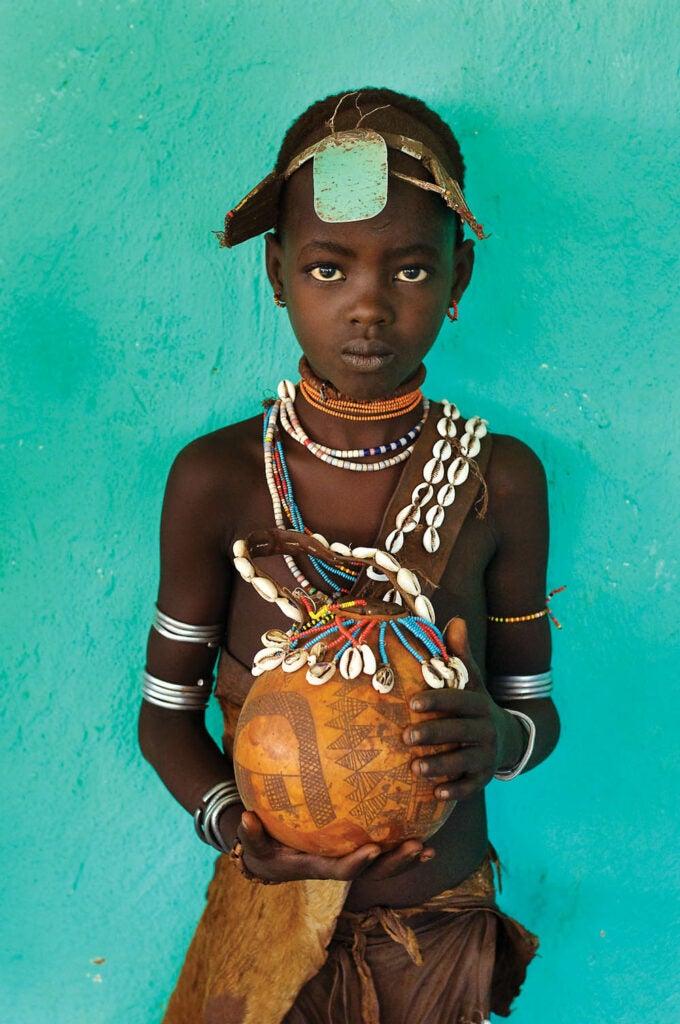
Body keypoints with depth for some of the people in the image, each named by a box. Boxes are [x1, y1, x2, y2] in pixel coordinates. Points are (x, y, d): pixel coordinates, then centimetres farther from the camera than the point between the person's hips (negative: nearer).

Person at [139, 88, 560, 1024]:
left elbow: (537, 710, -2)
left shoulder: (501, 481, -12)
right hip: (272, 915, -1)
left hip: (444, 924, 2)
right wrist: (230, 821, -24)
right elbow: (166, 715, -6)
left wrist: (498, 737, -24)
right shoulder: (218, 480, -16)